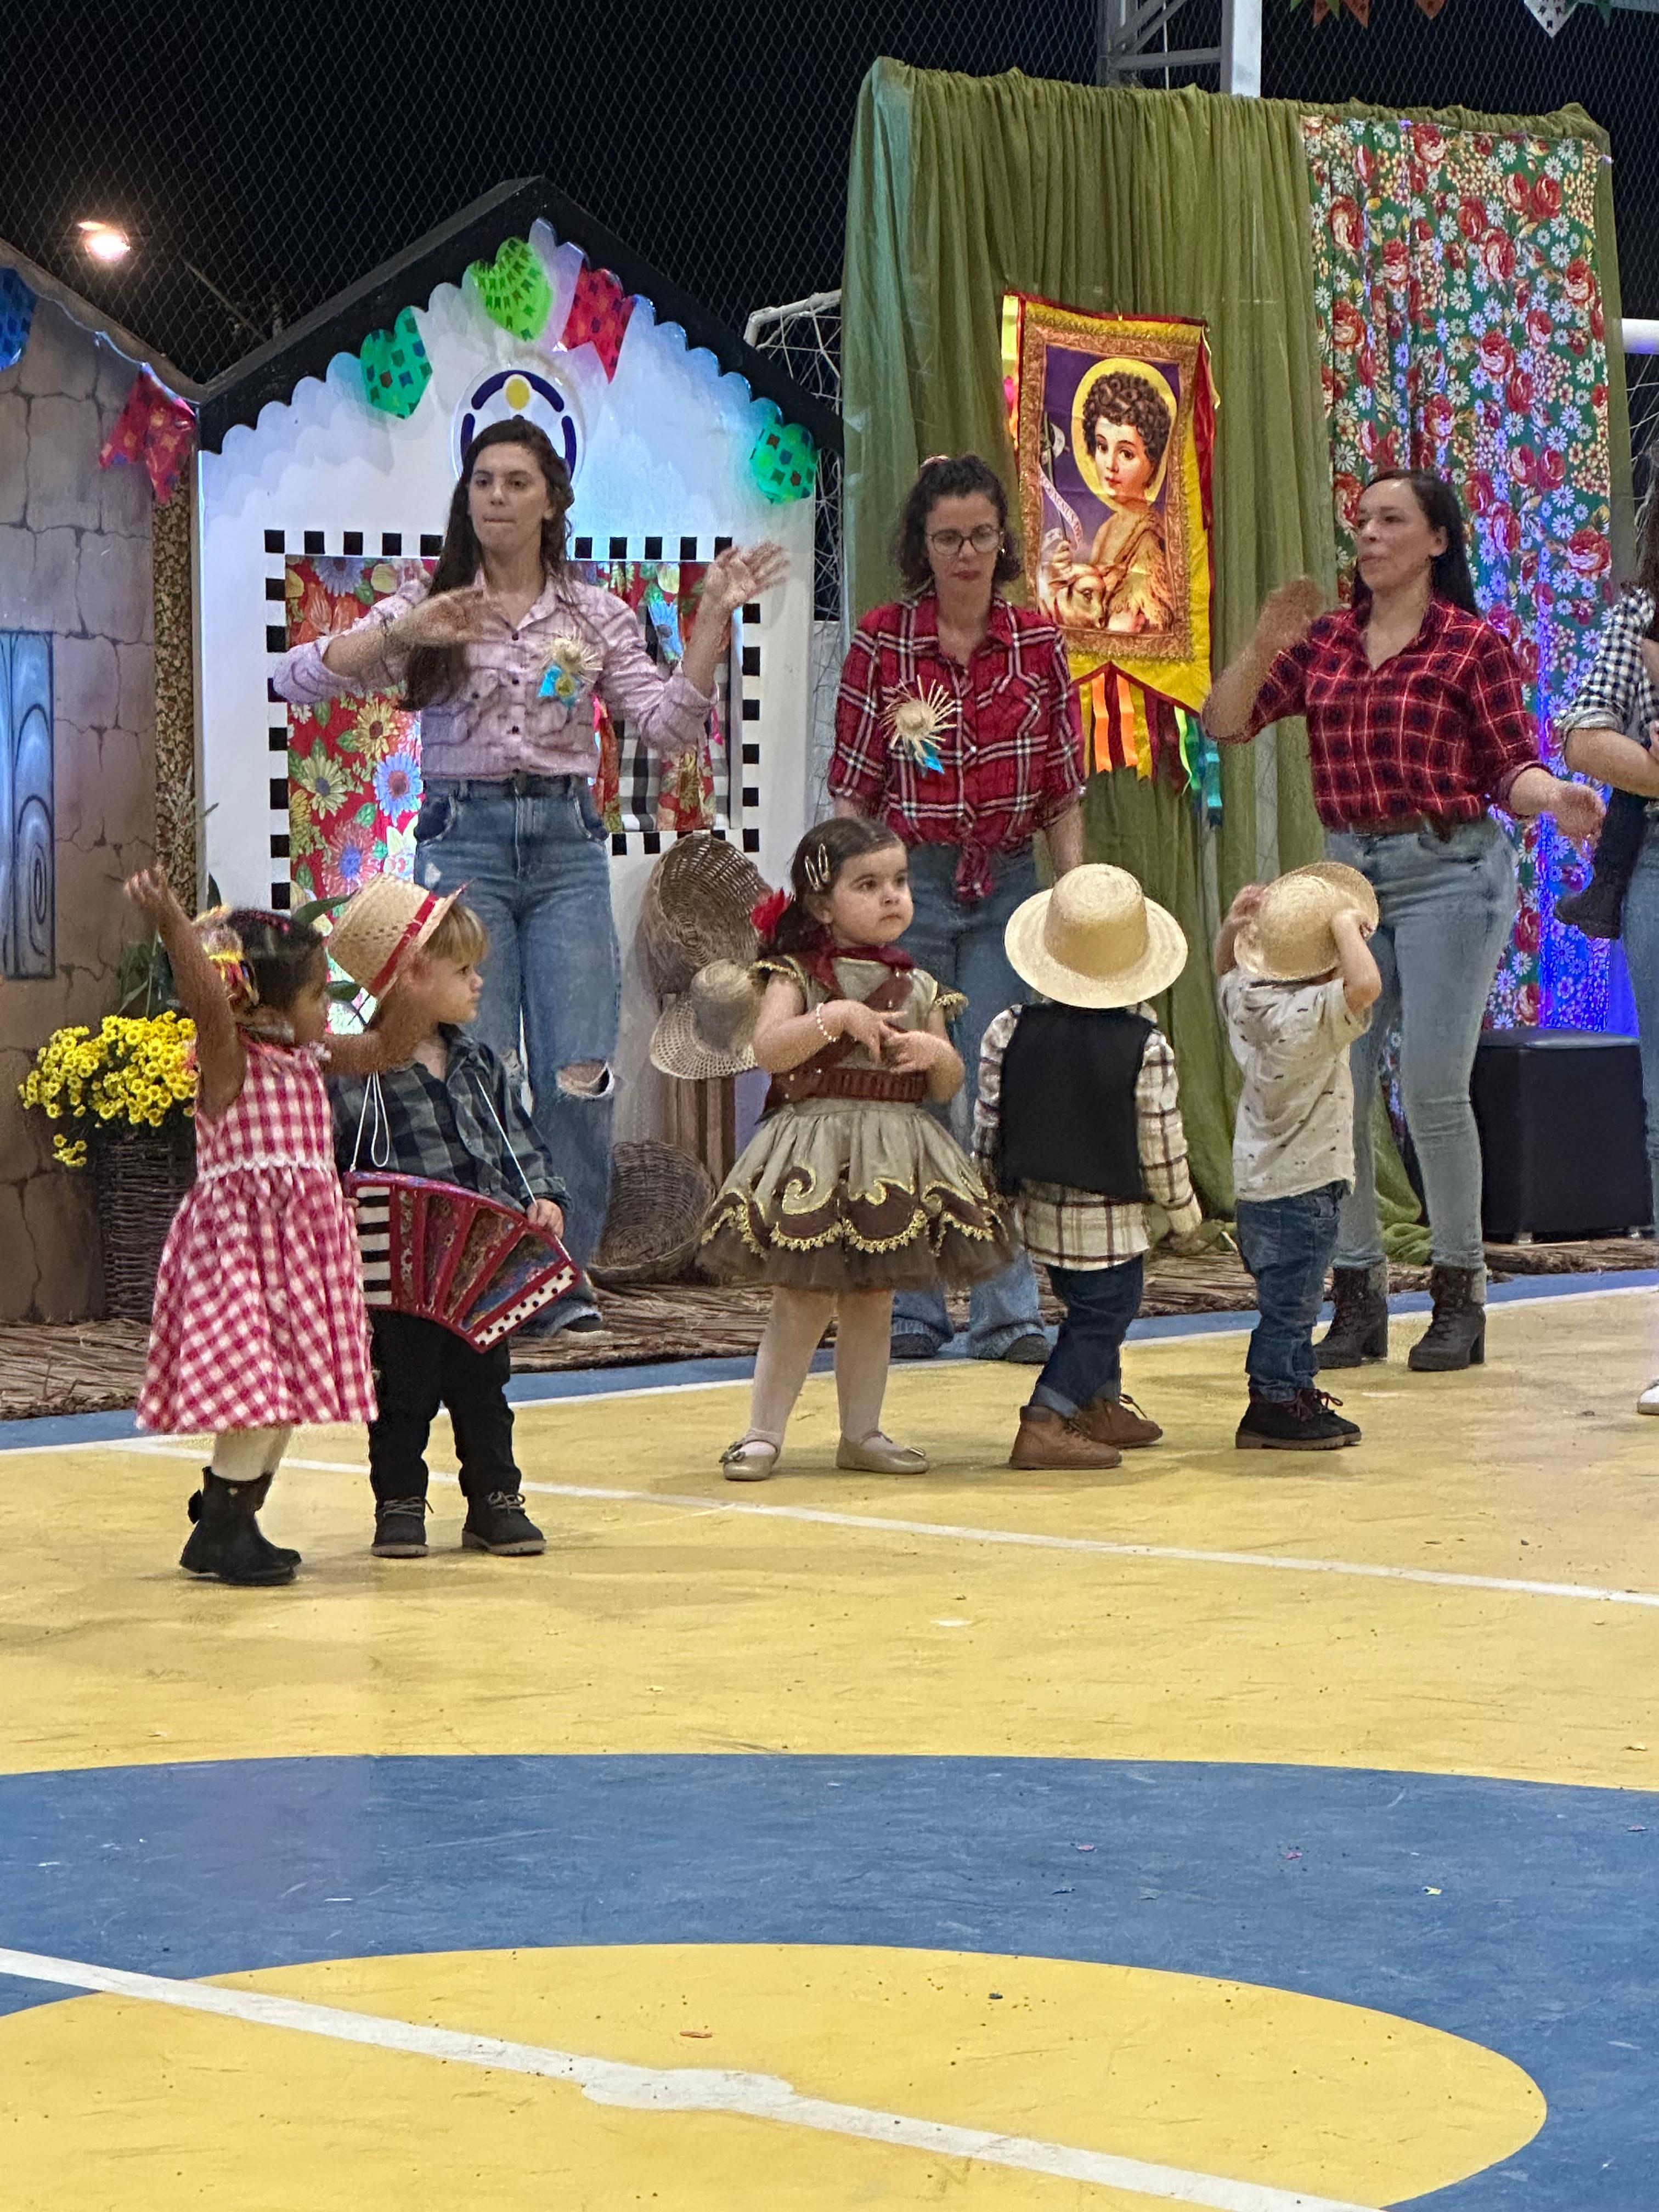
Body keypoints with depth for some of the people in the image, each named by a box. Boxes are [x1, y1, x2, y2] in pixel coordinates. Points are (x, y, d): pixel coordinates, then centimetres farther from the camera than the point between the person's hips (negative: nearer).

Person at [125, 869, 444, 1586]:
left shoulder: (307, 1057, 13)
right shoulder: (228, 1057, -11)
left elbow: (383, 1050, 23)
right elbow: (205, 999, -30)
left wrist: (414, 998, 6)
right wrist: (171, 927, -45)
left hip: (305, 1239, 9)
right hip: (246, 1237, -9)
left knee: (290, 1391, 10)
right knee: (261, 1388, -14)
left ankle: (231, 1520, 20)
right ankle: (219, 1531, -5)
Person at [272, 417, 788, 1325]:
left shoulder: (596, 616, 10)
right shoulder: (426, 608, 5)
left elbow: (668, 726, 2)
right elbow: (295, 677, -6)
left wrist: (713, 619, -7)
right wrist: (406, 634, -19)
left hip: (566, 843, 2)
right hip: (463, 836, -1)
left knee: (578, 1072, -5)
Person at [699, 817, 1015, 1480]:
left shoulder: (918, 987, 10)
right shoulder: (798, 974, -4)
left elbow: (948, 1087, 13)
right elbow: (769, 1048, -19)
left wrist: (936, 1054, -7)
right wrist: (835, 1016, -24)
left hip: (896, 1159, 5)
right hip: (815, 1159, -5)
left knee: (873, 1302, 11)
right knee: (803, 1300, -4)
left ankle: (862, 1433, 21)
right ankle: (763, 1433, 5)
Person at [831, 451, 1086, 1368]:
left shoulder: (1038, 644, 4)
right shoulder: (881, 641, -1)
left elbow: (1063, 791, 7)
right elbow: (853, 787, 1)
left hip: (1005, 888, 1)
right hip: (907, 880, -1)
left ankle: (1007, 1309, 3)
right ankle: (909, 1309, 11)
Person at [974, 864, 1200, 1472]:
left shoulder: (1010, 1031, -5)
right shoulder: (1145, 1047, -14)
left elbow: (988, 1124, 0)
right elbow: (1160, 1142, -9)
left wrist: (989, 1193, 15)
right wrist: (1181, 1204, 7)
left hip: (1034, 1201, 6)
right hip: (1106, 1216, -6)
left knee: (1095, 1307, 23)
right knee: (1102, 1313, 2)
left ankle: (1102, 1407, 35)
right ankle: (1045, 1423, -10)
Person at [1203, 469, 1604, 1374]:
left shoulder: (1472, 645, -1)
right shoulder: (1324, 641, 10)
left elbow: (1510, 766, -2)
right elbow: (1224, 722, 7)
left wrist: (1554, 796, -23)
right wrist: (1264, 647, -8)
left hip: (1449, 872, -5)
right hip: (1348, 874, 5)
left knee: (1432, 1088, -8)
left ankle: (1460, 1293, 7)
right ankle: (1357, 1296, 11)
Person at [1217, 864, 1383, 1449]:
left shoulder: (1247, 995, 1)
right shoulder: (1312, 1016, -24)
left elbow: (1226, 963, 24)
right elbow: (1366, 984, -42)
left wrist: (1234, 924, 7)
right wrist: (1346, 925, -28)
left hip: (1256, 1180, 9)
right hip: (1301, 1186, -9)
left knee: (1291, 1302, 19)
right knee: (1289, 1304, 0)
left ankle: (1297, 1395, 29)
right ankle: (1272, 1408, 7)